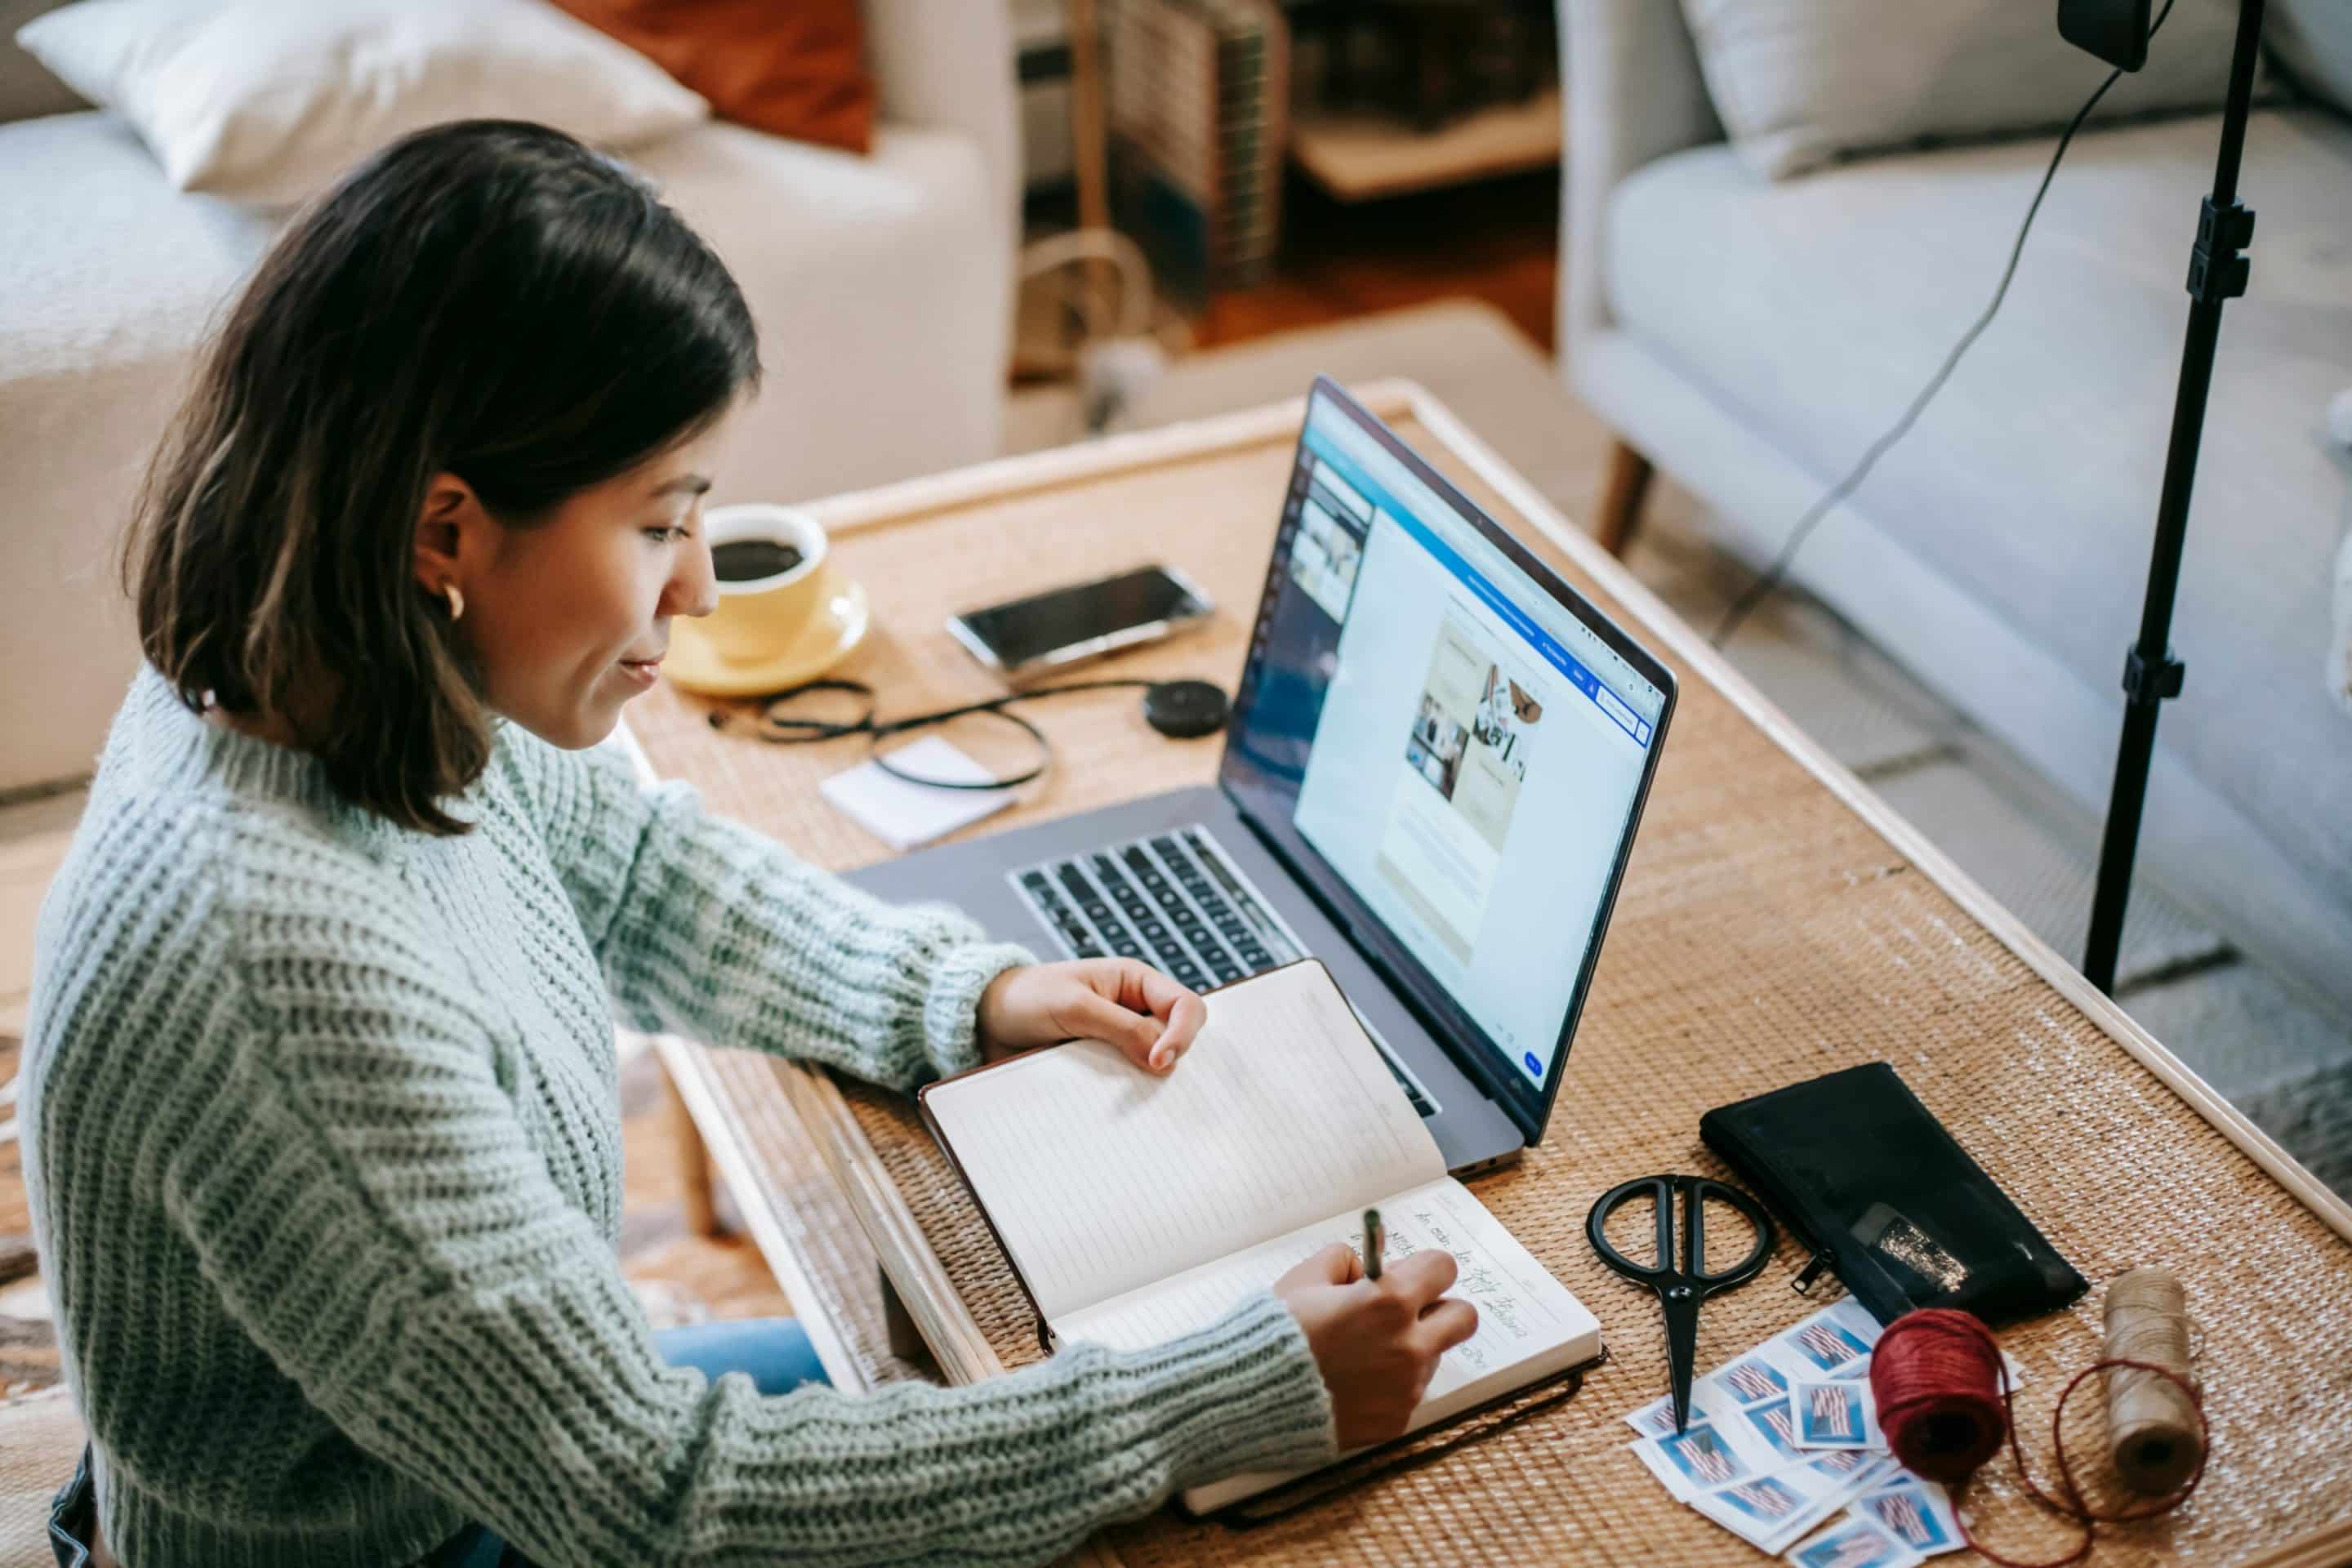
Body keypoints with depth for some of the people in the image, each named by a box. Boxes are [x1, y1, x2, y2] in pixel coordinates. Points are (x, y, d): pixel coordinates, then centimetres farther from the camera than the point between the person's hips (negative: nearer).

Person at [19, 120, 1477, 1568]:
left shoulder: (331, 689, -12)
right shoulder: (288, 961, -38)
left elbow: (630, 865, 8)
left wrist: (973, 992, -6)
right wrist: (1263, 1393, -31)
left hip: (487, 1447, 7)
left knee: (954, 1374, 19)